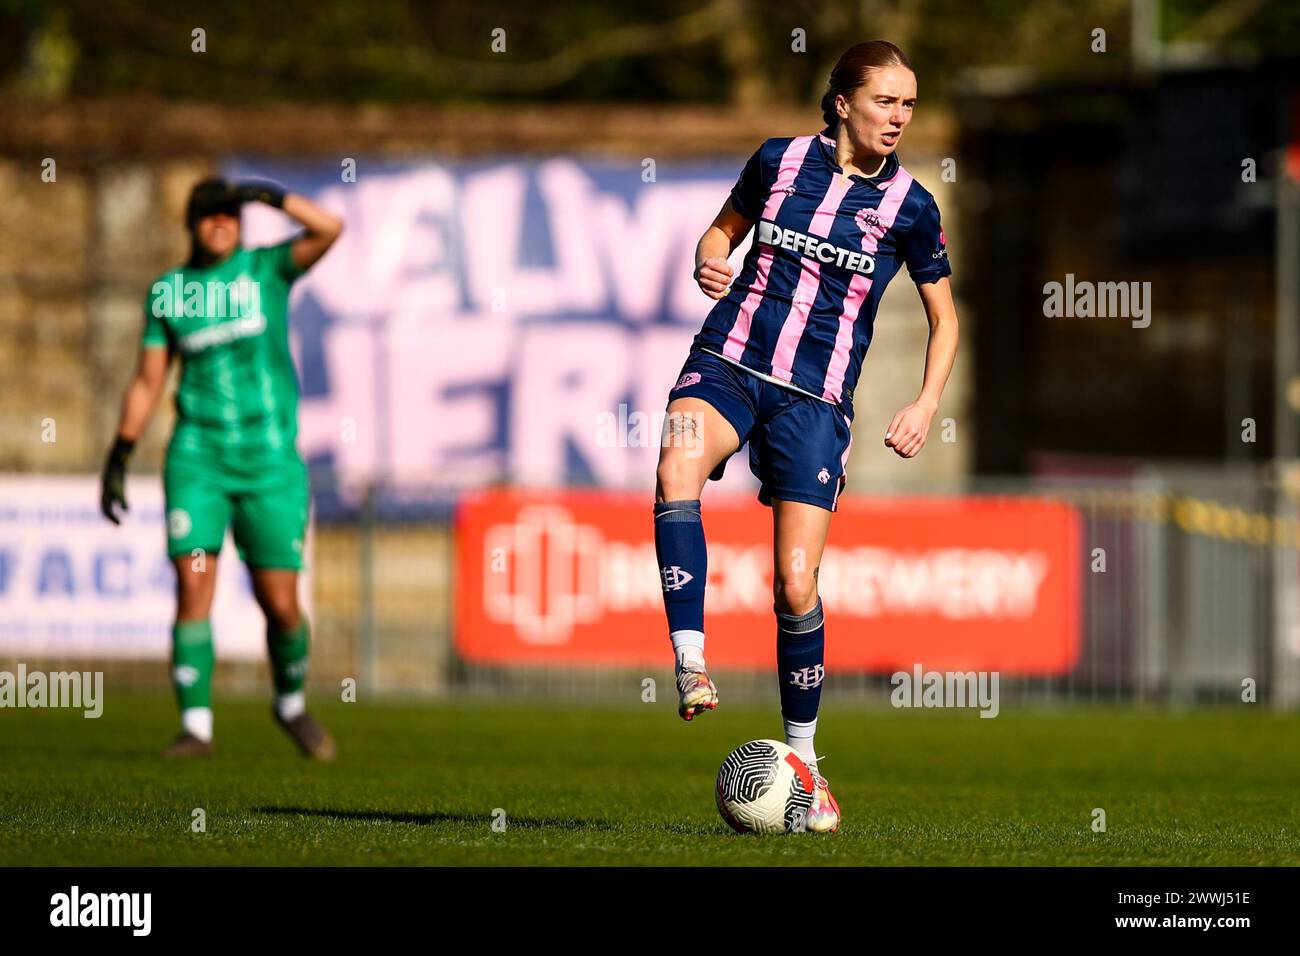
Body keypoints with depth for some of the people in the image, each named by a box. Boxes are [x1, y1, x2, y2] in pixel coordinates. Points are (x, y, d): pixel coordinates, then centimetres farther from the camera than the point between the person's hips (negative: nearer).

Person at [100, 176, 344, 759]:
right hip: (198, 458, 1)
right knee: (193, 585, -12)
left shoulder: (267, 269, 4)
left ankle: (291, 704, 26)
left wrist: (268, 196, -18)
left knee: (280, 604, 0)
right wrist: (119, 455, 6)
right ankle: (196, 726, -7)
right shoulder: (167, 291, 9)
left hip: (270, 460, -1)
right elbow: (148, 380, 12)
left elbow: (329, 230, -12)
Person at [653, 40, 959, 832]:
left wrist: (928, 402, -1)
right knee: (677, 466, -34)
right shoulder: (780, 161, 5)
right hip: (729, 363, 0)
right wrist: (711, 260, -2)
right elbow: (726, 227, 22)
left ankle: (803, 757, 11)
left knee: (796, 584, -8)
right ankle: (691, 665, -34)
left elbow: (944, 317, 14)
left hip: (815, 399, 0)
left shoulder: (909, 205, 3)